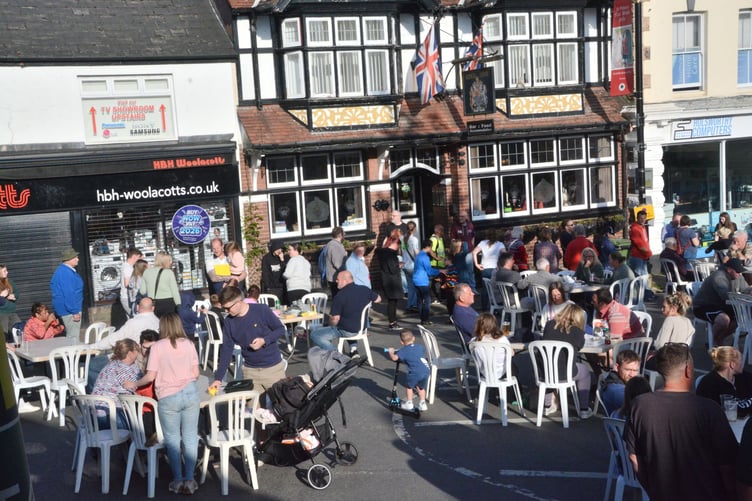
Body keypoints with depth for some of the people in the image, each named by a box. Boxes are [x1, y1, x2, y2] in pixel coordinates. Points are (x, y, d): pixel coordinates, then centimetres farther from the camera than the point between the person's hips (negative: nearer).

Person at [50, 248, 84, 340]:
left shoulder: (62, 270, 13)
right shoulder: (66, 273, -20)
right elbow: (69, 294, -24)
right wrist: (75, 312, -22)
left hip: (66, 309, 11)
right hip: (70, 310, -11)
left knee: (71, 336, 17)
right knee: (74, 337, -6)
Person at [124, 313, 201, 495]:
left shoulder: (157, 346, -3)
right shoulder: (189, 344, 5)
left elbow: (150, 376, -4)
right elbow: (196, 373, 6)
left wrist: (134, 384, 13)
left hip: (168, 398, -2)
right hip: (191, 393, 2)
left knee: (172, 440, 10)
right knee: (190, 438, 7)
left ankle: (178, 480, 13)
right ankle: (189, 480, 9)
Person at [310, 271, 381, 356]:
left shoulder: (339, 297, -21)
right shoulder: (364, 289, -3)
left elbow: (335, 319, -22)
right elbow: (378, 299, 13)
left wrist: (330, 326, -1)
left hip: (346, 331, -7)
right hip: (362, 328, 7)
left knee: (315, 335, -2)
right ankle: (353, 348, 24)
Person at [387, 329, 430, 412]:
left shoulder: (403, 350, 4)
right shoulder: (419, 347, 21)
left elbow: (394, 358, -9)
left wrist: (391, 352, 13)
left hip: (415, 372, -5)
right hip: (426, 371, 6)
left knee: (409, 386, 19)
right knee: (421, 387, 26)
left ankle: (409, 403, 25)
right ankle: (422, 404, 30)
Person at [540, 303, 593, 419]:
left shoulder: (549, 324, 0)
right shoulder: (577, 331, -10)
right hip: (564, 373, -3)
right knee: (585, 371, 27)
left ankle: (547, 406, 41)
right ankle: (584, 410, 29)